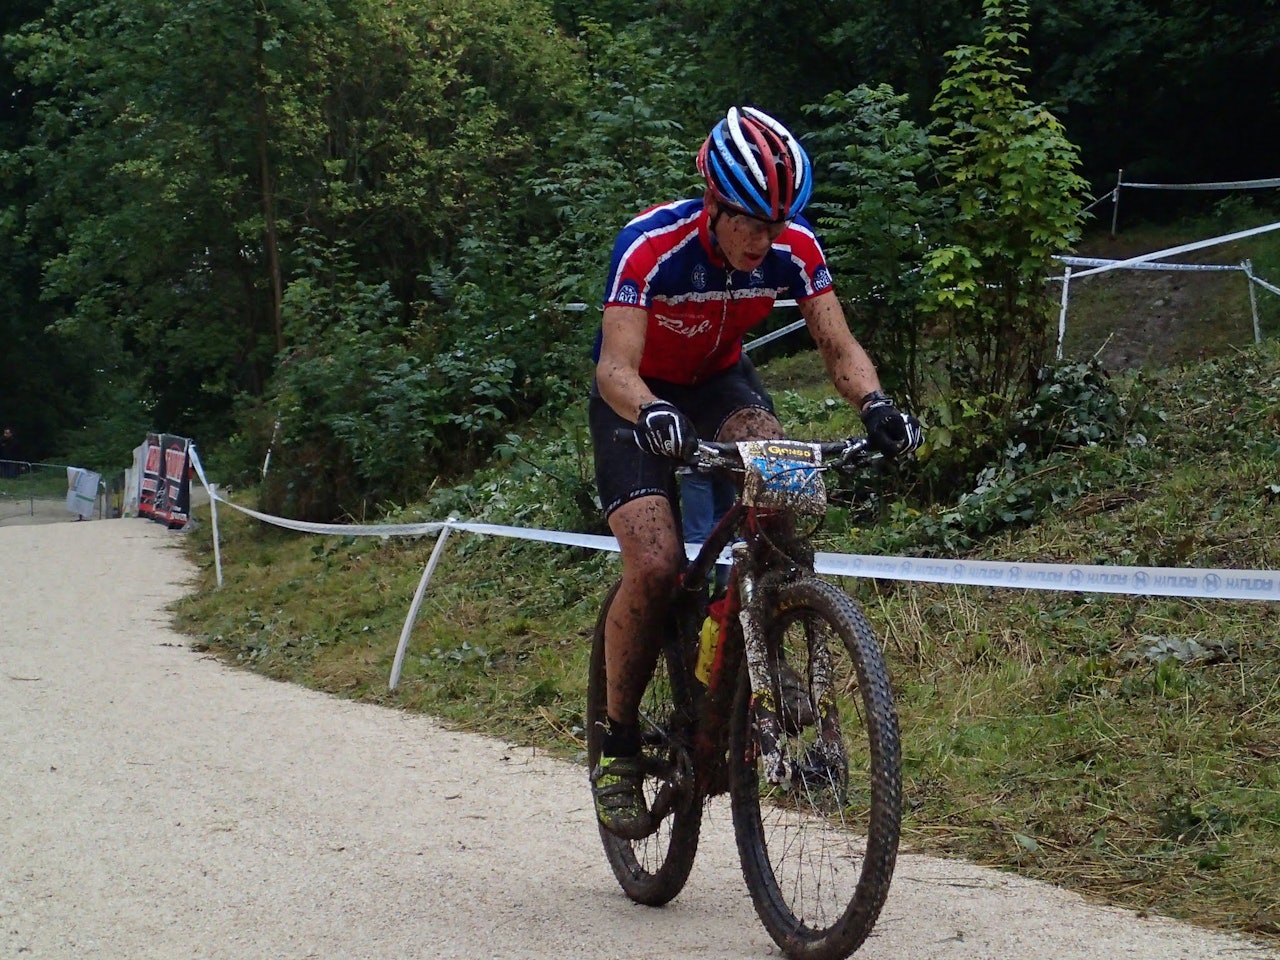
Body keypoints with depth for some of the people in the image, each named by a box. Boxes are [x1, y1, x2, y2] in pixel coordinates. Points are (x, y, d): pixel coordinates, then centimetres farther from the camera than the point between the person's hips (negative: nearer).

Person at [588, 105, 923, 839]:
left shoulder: (795, 249, -20)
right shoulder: (651, 246, -31)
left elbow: (839, 346, -17)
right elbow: (615, 368, -38)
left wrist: (875, 403, -38)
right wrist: (653, 414, -59)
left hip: (719, 383, 3)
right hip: (640, 398, -3)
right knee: (656, 566, -23)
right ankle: (619, 744, -4)